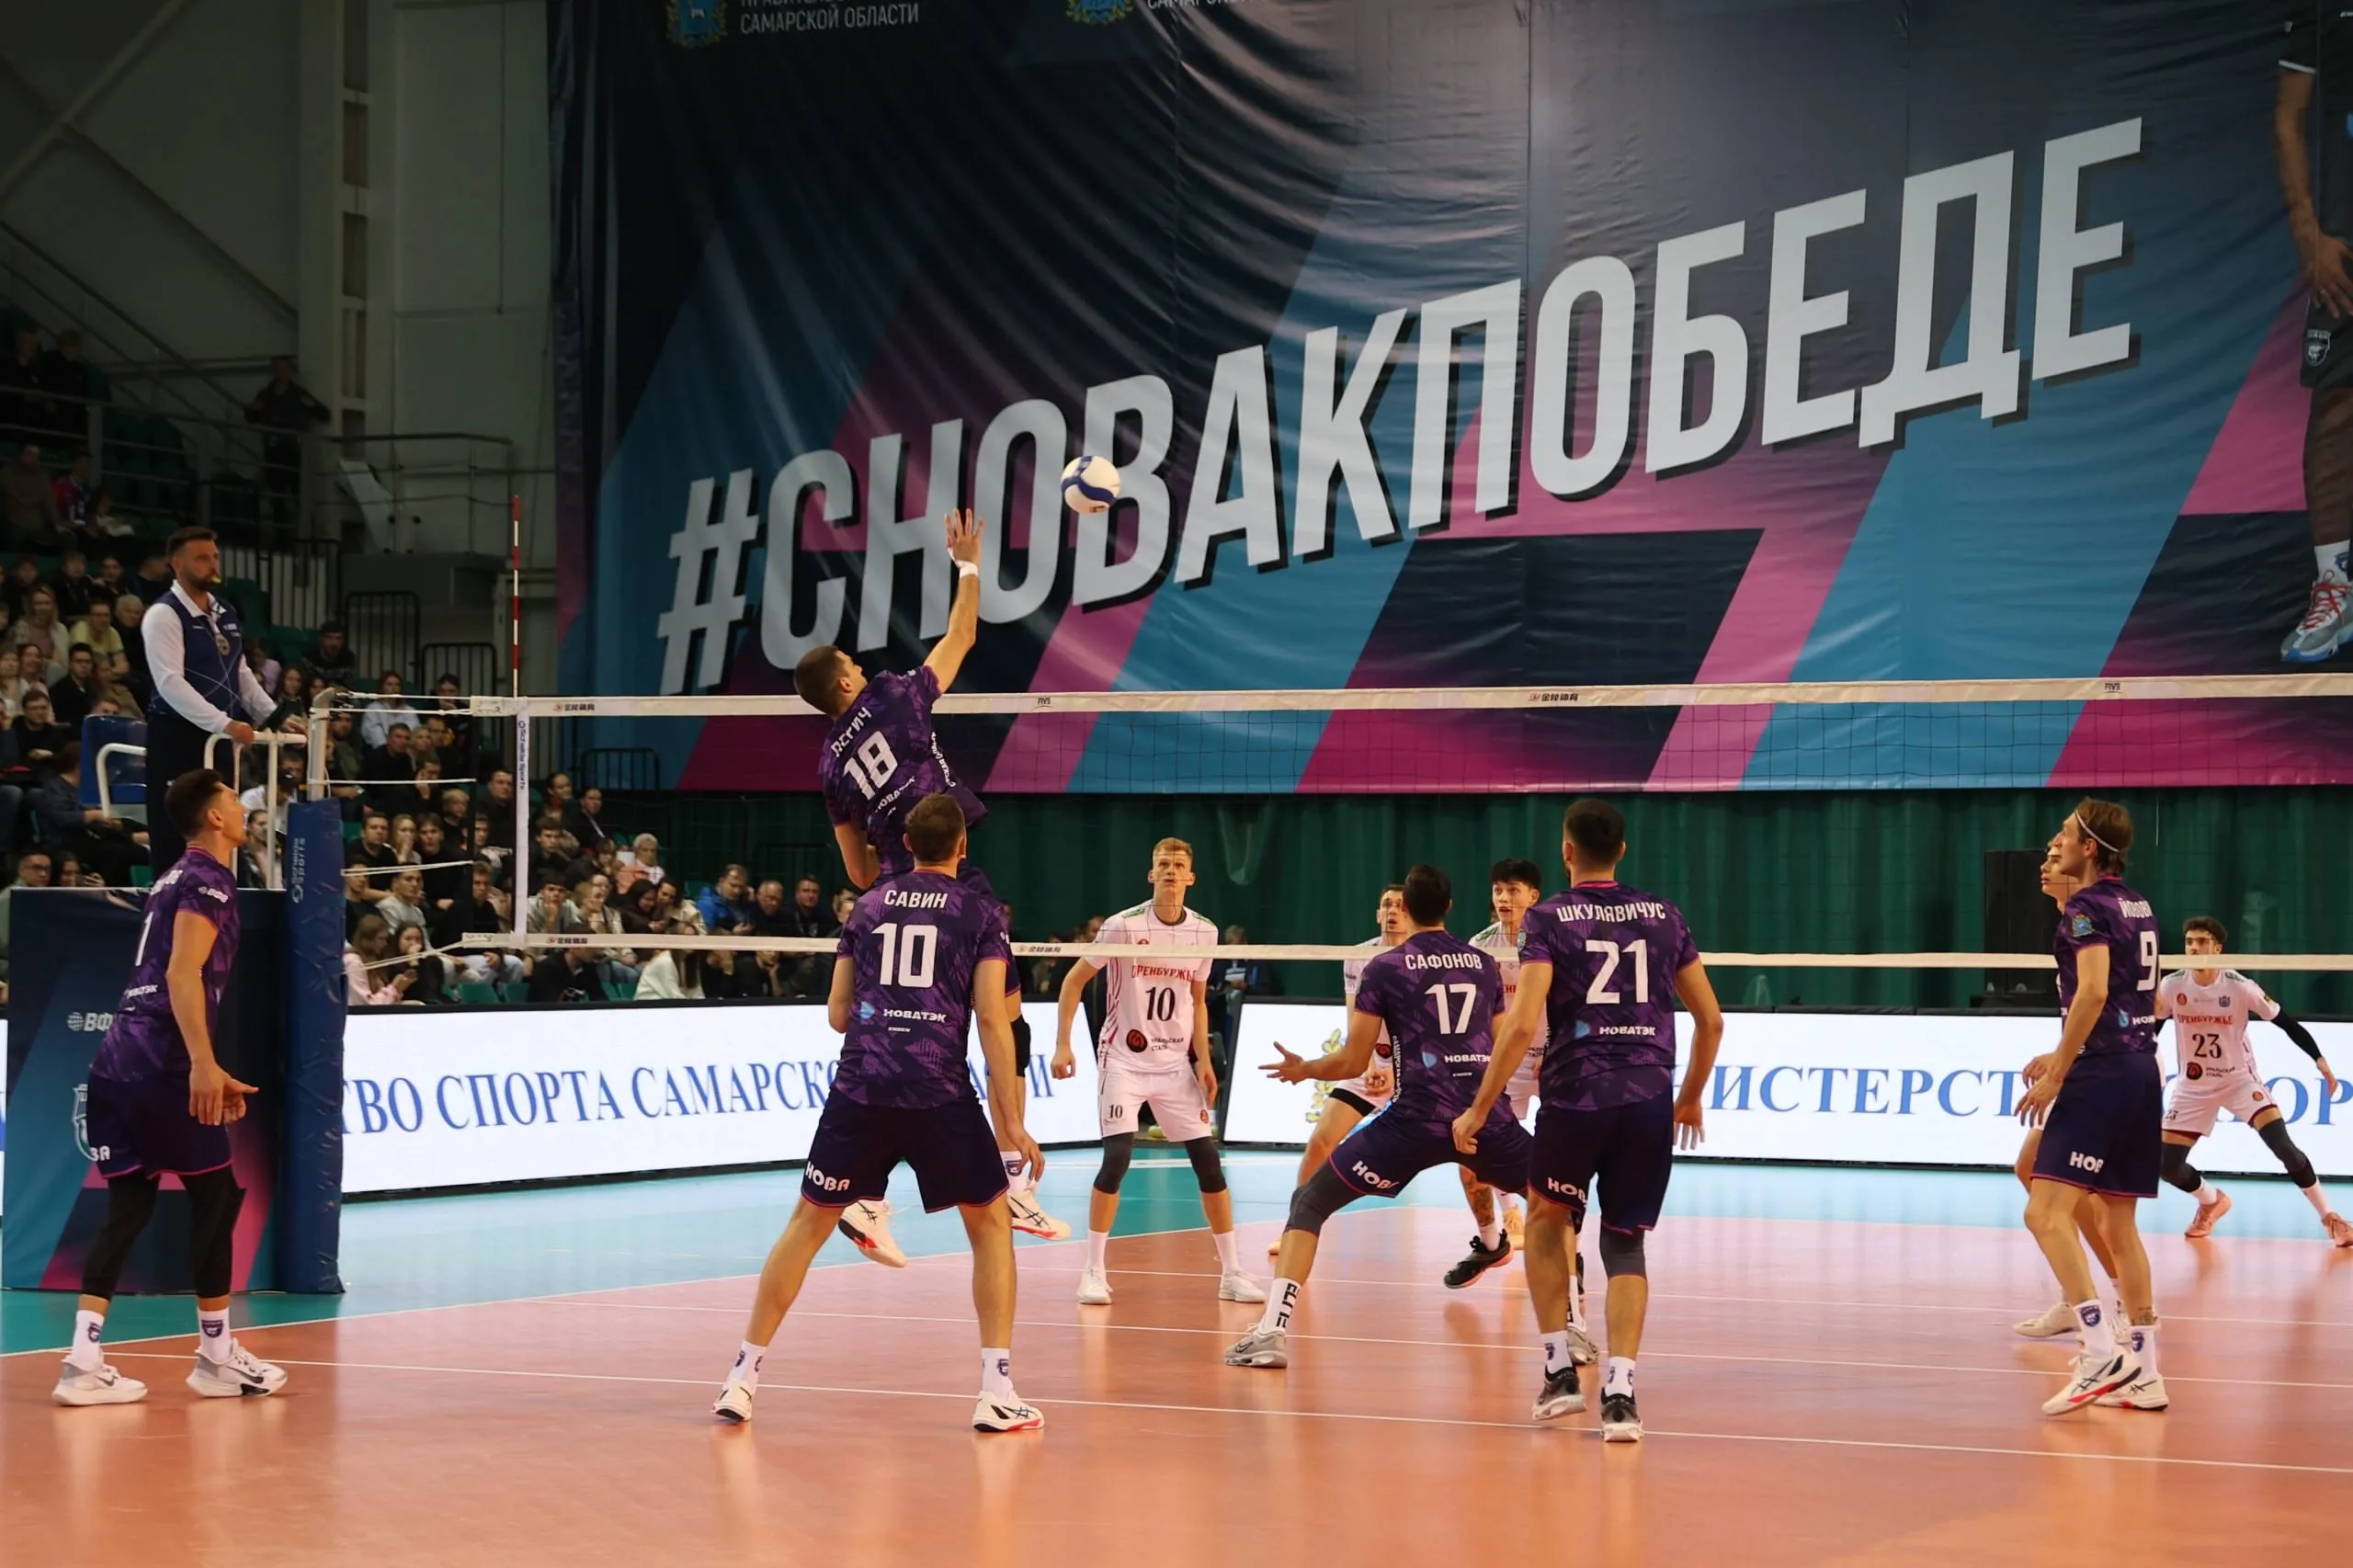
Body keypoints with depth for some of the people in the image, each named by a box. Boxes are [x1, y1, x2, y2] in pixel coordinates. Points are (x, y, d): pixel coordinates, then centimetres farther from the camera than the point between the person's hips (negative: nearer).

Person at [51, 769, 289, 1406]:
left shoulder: (174, 880, 24)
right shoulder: (208, 878, -5)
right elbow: (183, 974, -18)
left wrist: (210, 1072, 31)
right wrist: (204, 1065, -25)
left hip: (117, 1060, 9)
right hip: (160, 1064, -9)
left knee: (129, 1204, 7)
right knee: (216, 1192, 2)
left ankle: (85, 1360, -3)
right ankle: (216, 1353, 8)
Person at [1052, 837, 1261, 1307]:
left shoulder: (1205, 932, 1)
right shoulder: (1124, 925, -11)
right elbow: (1074, 981, -4)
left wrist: (1203, 1060, 3)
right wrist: (1063, 1045, -10)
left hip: (1176, 1063, 4)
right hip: (1124, 1058, -4)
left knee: (1208, 1159, -1)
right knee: (1118, 1158, -16)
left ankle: (1231, 1272, 8)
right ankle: (1094, 1272, -4)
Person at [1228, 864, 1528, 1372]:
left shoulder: (1385, 967, 5)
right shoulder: (1484, 963, 15)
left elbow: (1353, 1062, 3)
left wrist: (1302, 1069, 22)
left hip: (1417, 1117, -3)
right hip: (1486, 1116, 3)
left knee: (1309, 1202, 8)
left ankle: (1273, 1330, -7)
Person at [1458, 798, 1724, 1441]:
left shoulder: (1548, 919, -1)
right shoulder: (1664, 916, 10)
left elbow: (1522, 1026, -11)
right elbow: (1711, 1019, 13)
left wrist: (1478, 1111, -5)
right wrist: (1691, 1098, 27)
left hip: (1575, 1098, -2)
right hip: (1650, 1100, 2)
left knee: (1546, 1220, 23)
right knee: (1625, 1244, 10)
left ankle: (1560, 1369, 16)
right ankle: (1620, 1391, -7)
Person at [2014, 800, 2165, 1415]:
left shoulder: (2087, 907, -9)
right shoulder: (2137, 908, 17)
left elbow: (2092, 992, -22)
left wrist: (2055, 1074, -19)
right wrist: (2065, 1057, 25)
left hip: (2102, 1075, -9)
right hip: (2143, 1068, 9)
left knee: (2046, 1212, -14)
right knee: (2119, 1225, 13)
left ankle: (2102, 1352, -23)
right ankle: (2143, 1373, 11)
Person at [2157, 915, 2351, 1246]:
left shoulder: (2240, 987, -17)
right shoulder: (2172, 987, -12)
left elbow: (2286, 1023, -11)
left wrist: (2321, 1061, -17)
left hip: (2240, 1079, -2)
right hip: (2193, 1086, 2)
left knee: (2284, 1146, -19)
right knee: (2166, 1164, -5)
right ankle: (2212, 1200, 28)